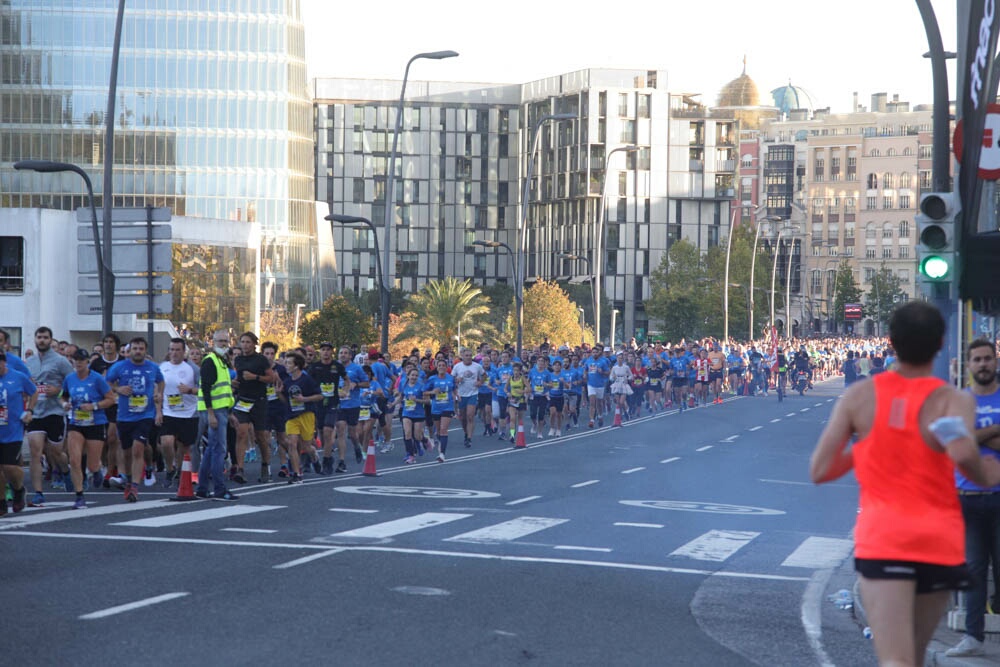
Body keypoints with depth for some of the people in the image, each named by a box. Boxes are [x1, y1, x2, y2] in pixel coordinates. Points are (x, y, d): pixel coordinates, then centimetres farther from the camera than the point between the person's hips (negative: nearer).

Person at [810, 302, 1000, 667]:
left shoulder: (859, 395, 2)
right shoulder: (953, 400, -4)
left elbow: (820, 470, 2)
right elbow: (963, 453, -25)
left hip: (882, 539, -1)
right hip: (941, 542, 1)